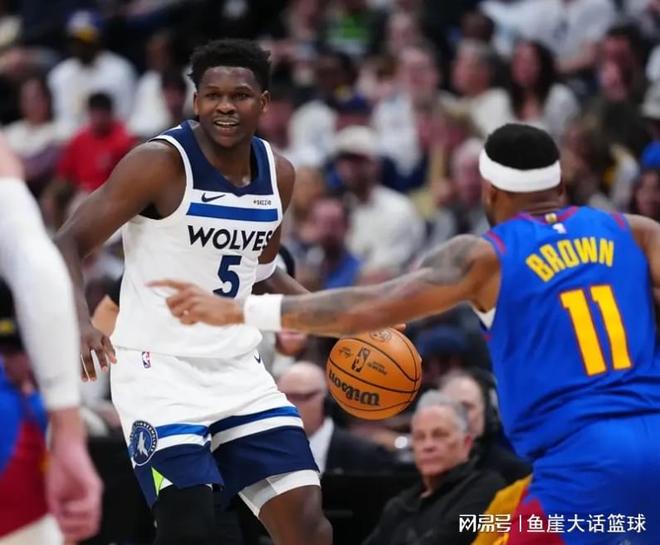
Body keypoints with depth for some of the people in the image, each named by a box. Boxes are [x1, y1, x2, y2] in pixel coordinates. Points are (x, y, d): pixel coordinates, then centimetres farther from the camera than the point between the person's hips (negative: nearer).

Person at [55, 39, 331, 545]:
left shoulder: (278, 174, 5)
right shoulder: (161, 162, -15)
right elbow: (68, 244, -17)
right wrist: (80, 319, -36)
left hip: (237, 369, 6)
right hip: (158, 369, -6)